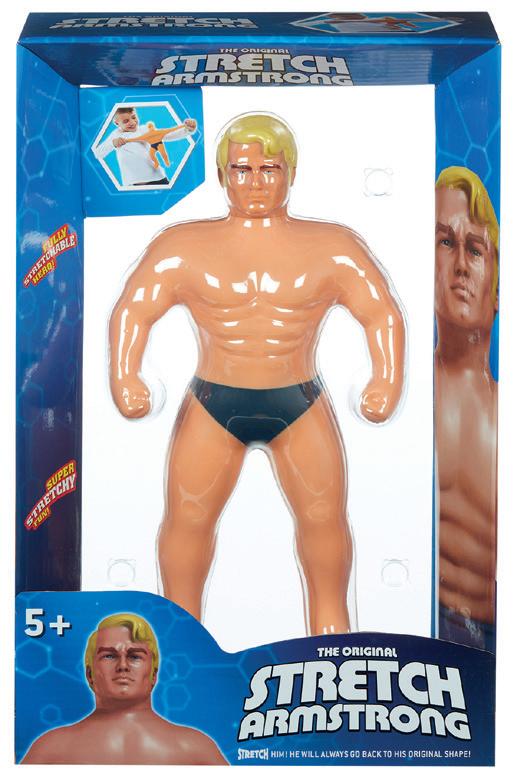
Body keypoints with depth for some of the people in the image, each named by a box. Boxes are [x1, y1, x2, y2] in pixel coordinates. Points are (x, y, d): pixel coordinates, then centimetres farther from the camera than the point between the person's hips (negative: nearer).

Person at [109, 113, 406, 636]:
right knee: (188, 515, -3)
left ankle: (330, 622, 19)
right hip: (212, 404, 0)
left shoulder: (331, 247, 4)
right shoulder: (184, 246, 3)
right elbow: (132, 311, 1)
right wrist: (124, 377, -15)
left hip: (300, 405, 1)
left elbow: (382, 314, 4)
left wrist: (387, 379, -11)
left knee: (324, 515, 0)